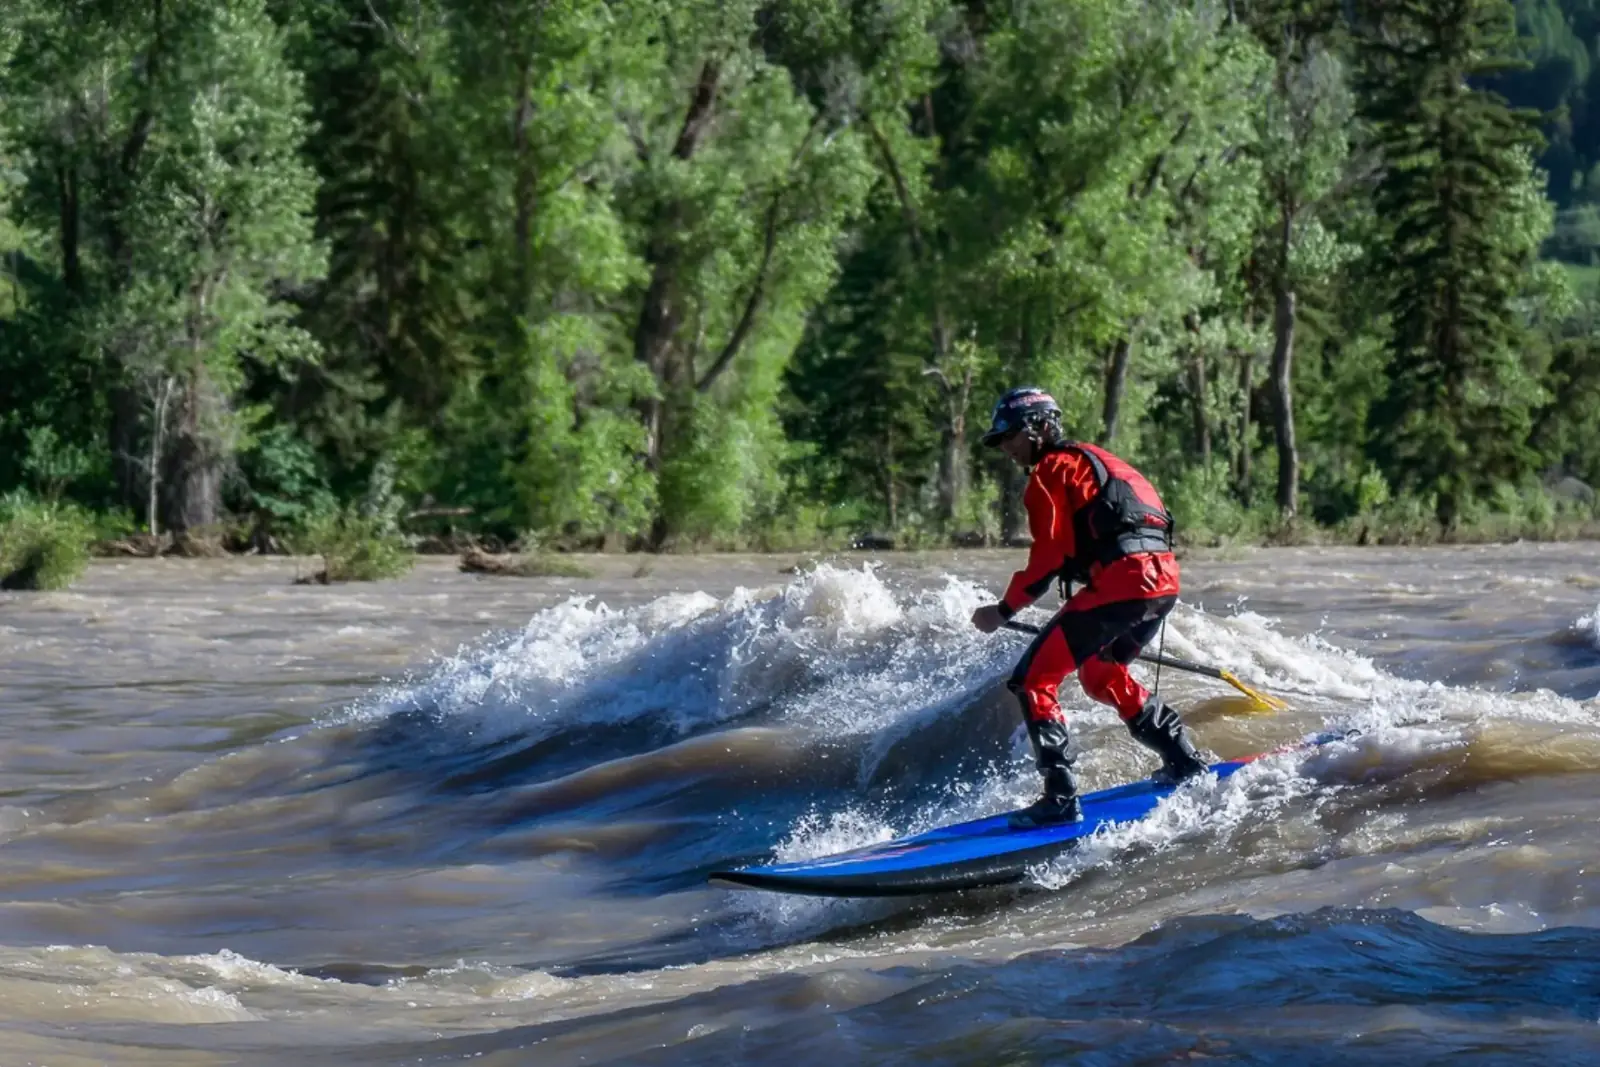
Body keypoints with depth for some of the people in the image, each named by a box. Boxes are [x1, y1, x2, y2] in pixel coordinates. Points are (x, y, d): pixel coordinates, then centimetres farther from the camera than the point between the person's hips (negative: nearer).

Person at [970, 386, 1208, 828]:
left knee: (1032, 680, -6)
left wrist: (1005, 609, 1)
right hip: (1165, 579, 9)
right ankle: (1186, 763, 33)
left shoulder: (1051, 470, 1)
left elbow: (1050, 556, -7)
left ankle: (1060, 797, -15)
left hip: (1121, 580, -9)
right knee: (1101, 674, 32)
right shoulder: (1093, 460, 28)